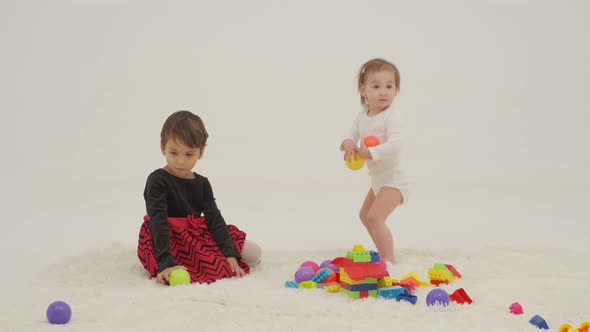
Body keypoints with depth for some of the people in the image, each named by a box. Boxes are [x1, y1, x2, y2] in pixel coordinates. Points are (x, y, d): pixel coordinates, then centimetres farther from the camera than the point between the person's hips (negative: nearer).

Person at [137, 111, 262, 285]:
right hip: (167, 241, -6)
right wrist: (167, 262, -37)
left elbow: (214, 218, -2)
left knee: (253, 253, -3)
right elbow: (158, 222, -24)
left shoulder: (202, 183, 7)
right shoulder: (157, 181, -12)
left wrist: (230, 254, -18)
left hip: (196, 237, 6)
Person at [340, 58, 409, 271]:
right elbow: (351, 133, 8)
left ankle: (389, 259, -11)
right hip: (378, 179, 10)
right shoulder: (363, 115, 4)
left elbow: (395, 145, -32)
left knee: (375, 217, -20)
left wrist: (369, 153, -35)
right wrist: (348, 143, -16)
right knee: (365, 215, 24)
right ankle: (384, 253, 38)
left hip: (392, 179, -10)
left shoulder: (392, 116, -21)